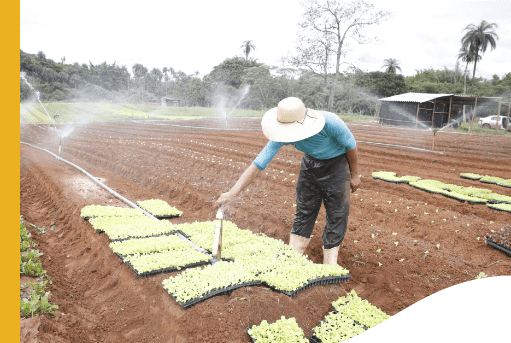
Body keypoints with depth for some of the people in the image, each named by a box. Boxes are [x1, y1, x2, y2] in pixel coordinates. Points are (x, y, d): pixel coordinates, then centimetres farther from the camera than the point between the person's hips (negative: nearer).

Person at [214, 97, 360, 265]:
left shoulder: (330, 122, -35)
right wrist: (232, 192, -29)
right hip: (311, 161, 3)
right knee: (304, 208, 4)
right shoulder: (283, 135, -25)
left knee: (337, 212, -4)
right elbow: (258, 164, -24)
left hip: (336, 162, -3)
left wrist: (354, 175, -4)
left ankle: (329, 264, 8)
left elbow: (351, 145, -16)